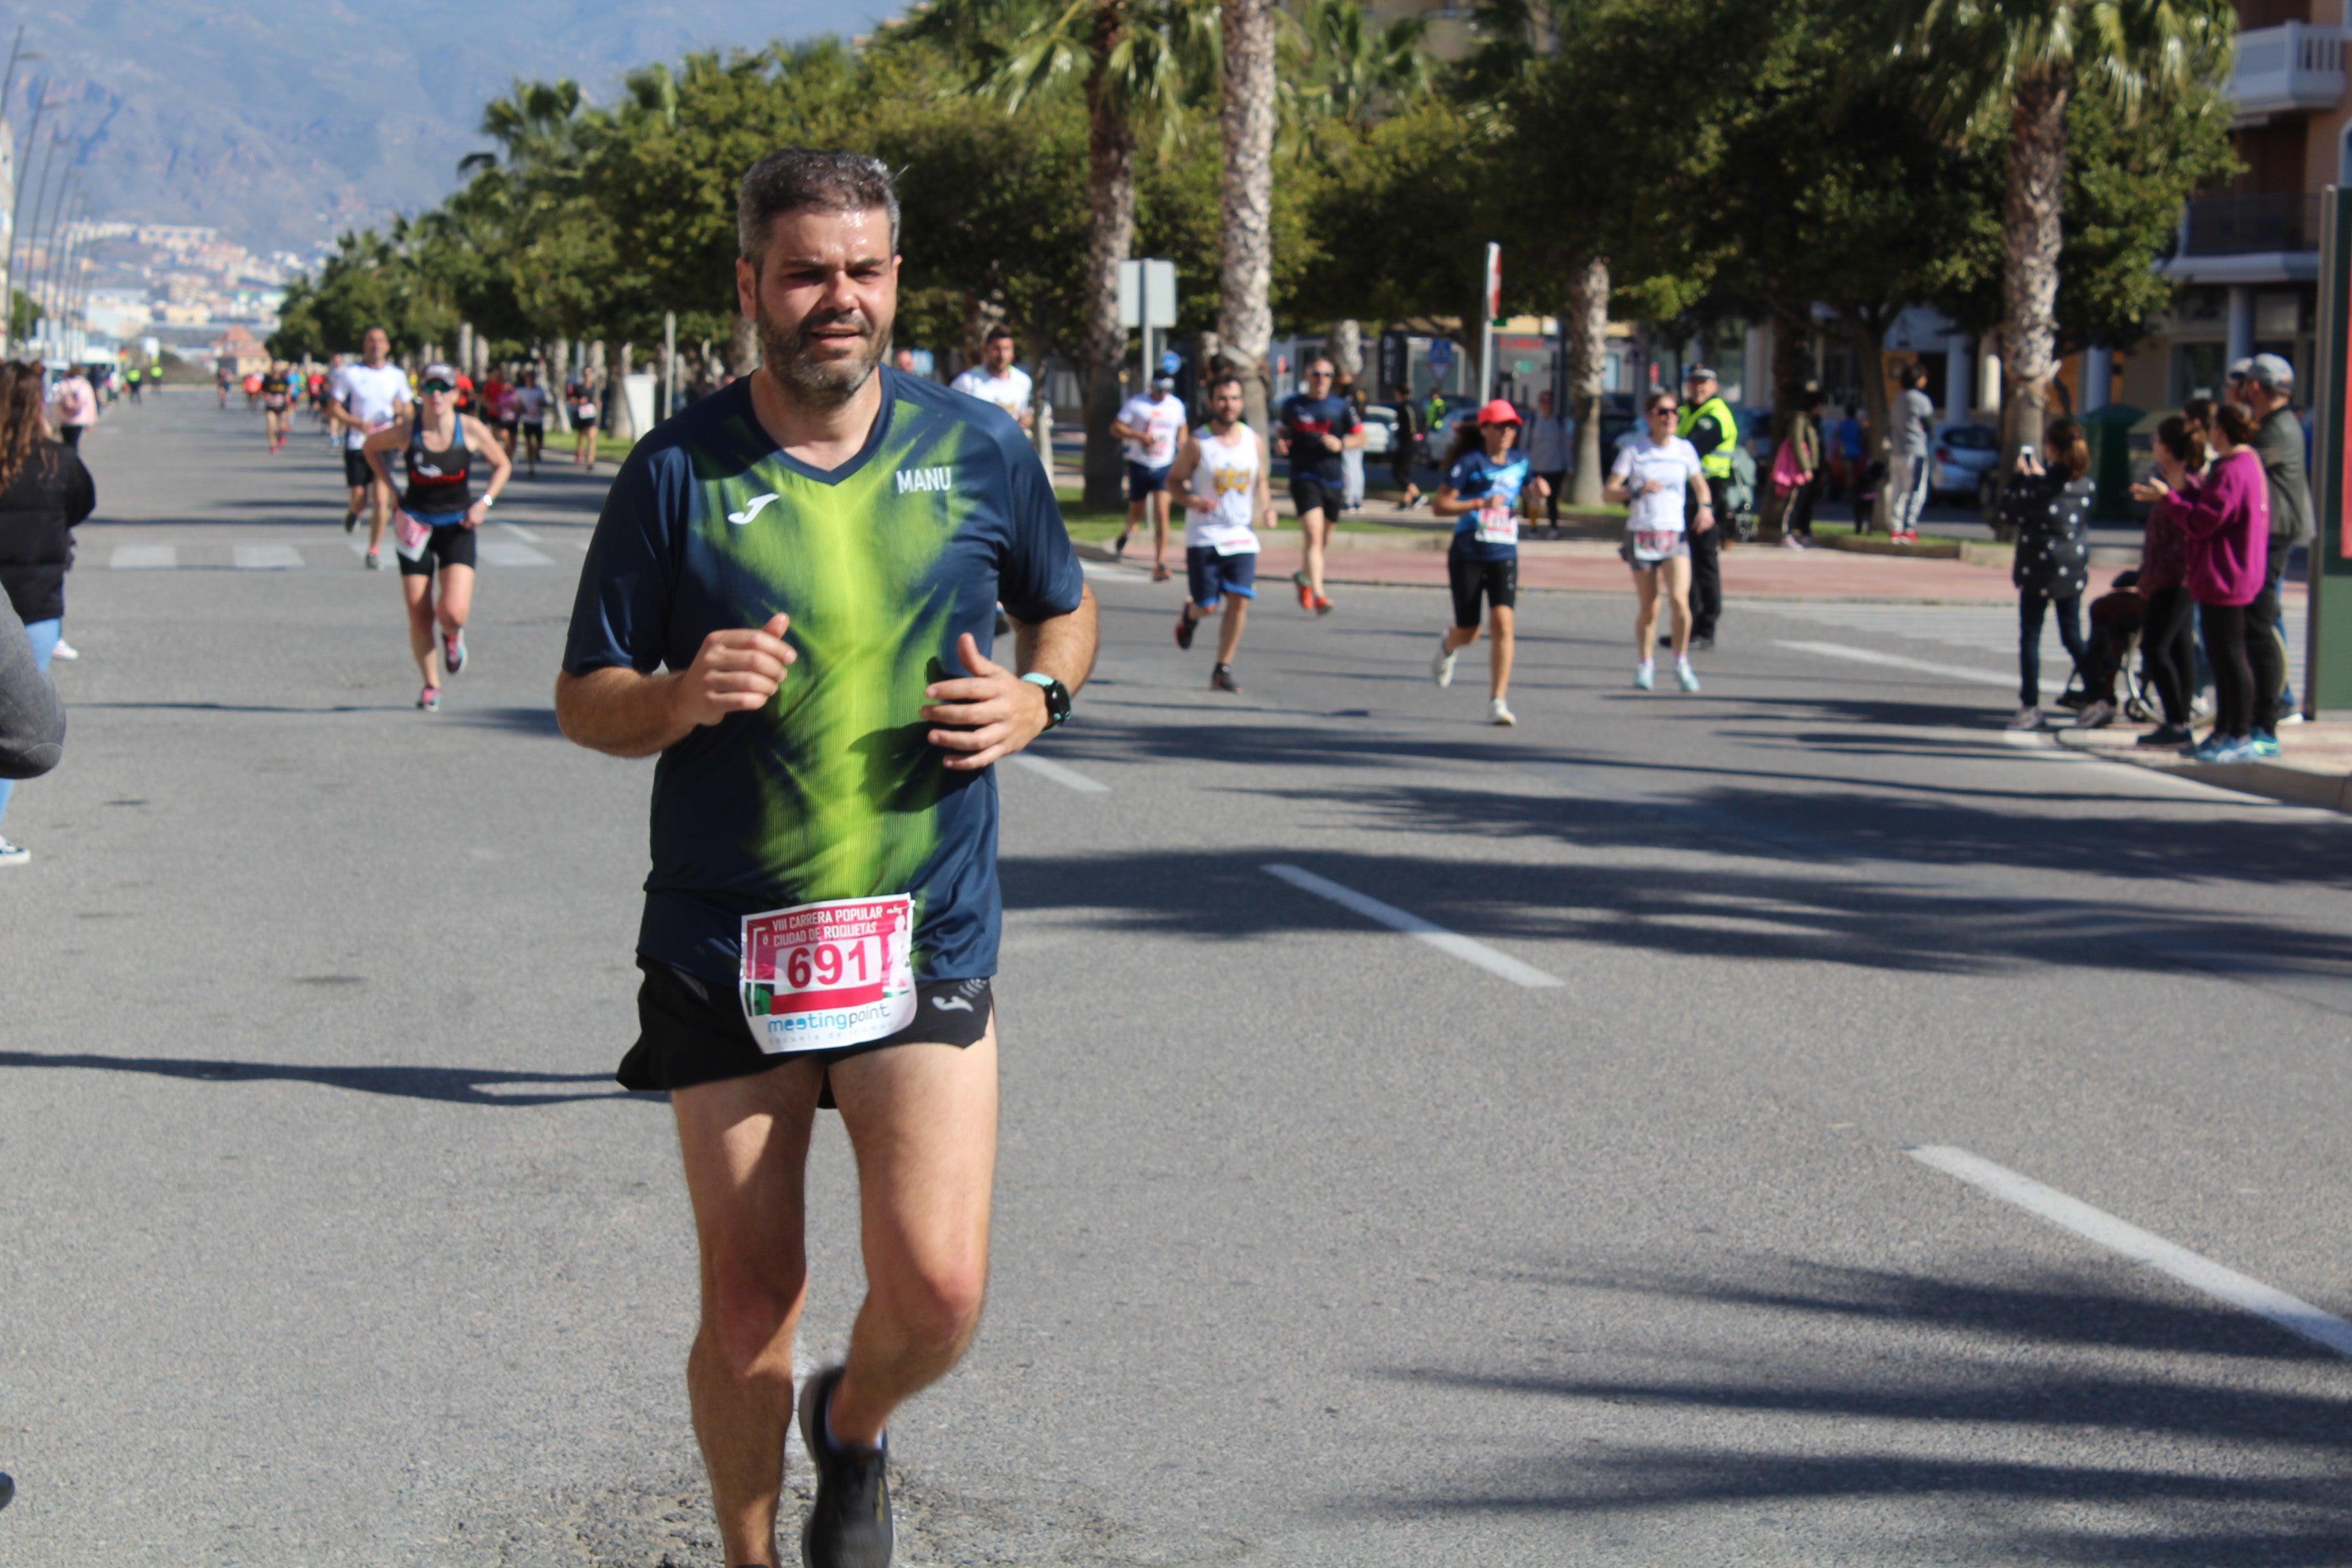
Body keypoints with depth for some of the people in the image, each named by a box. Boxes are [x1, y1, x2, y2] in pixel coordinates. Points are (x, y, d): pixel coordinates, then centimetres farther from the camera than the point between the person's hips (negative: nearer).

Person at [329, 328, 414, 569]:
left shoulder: (397, 376, 8)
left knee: (381, 499, -9)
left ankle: (374, 551, 3)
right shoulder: (349, 374, 0)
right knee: (360, 500, -2)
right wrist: (357, 423, -18)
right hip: (356, 445, -1)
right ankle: (353, 513, 37)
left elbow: (408, 411, 17)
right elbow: (333, 409, -2)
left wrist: (402, 409, -8)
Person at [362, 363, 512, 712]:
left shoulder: (472, 430, -9)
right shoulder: (406, 431, -9)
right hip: (416, 526, 1)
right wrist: (391, 489, 2)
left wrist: (485, 502, -6)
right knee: (419, 617, 0)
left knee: (454, 612, -18)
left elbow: (503, 464, 7)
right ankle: (431, 685, 22)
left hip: (457, 528, -1)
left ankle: (453, 636, 21)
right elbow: (372, 447, 11)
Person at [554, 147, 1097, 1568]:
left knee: (938, 1289, -10)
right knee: (748, 1307, 5)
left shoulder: (981, 451, 3)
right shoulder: (679, 473, -2)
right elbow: (583, 703, 3)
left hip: (926, 934, 1)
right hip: (725, 950, 0)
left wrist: (1039, 696, -3)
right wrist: (680, 698, -19)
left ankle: (856, 1430, 26)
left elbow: (1067, 607, 19)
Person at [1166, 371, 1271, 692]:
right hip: (1204, 536, -3)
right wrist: (1191, 500, -19)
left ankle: (1223, 670, 0)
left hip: (1242, 536, 3)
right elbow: (1174, 479, 1)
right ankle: (1190, 613, 35)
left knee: (1240, 600, -10)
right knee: (1208, 606, -4)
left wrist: (1266, 508, -1)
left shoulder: (1254, 441, 5)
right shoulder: (1197, 442, -6)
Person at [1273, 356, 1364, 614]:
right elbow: (1281, 430, 19)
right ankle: (1319, 595, -25)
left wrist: (1341, 444, -10)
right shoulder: (1292, 405, 5)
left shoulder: (1341, 407, 5)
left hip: (1334, 480, 3)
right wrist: (1280, 443, -4)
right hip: (1303, 478, -3)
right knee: (1314, 536, -18)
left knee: (1324, 540, 15)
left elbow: (1361, 436, 10)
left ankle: (1304, 577, 43)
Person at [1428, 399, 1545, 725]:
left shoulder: (1519, 465, 8)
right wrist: (1480, 503, -22)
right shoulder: (1470, 462, -6)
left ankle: (1498, 701, -13)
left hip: (1504, 556, 3)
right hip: (1467, 555, -3)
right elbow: (1439, 506, -10)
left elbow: (1534, 495, 27)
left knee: (1503, 622, -16)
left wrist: (1539, 490, 2)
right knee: (1469, 632, 6)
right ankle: (1448, 646, 46)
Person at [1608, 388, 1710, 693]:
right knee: (1648, 607, 3)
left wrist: (1704, 507, -1)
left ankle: (1682, 664, 1)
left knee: (1679, 599, -16)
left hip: (1676, 533, 1)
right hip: (1641, 533, -1)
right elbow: (1609, 492, -3)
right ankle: (1645, 665, 23)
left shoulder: (1685, 449, 6)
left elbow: (1701, 486, 20)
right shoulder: (1633, 448, -2)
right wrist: (1638, 490, -21)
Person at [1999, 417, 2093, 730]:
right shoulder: (2086, 484, 0)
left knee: (2030, 638, 4)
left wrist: (2021, 475, 2)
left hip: (2039, 571, -5)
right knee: (2073, 636, 15)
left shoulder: (2041, 486, -18)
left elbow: (2009, 512, -8)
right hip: (2074, 569, 5)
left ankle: (2030, 706, 2)